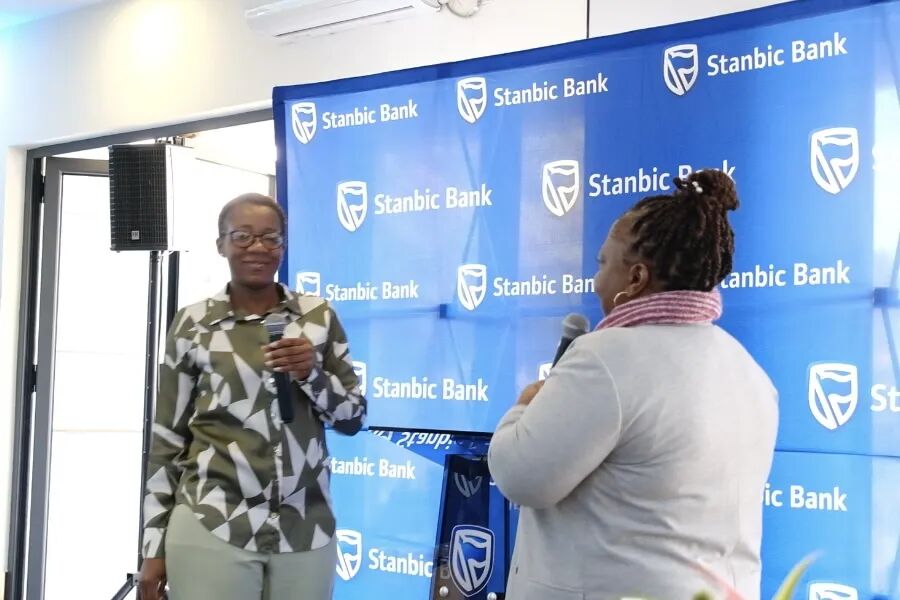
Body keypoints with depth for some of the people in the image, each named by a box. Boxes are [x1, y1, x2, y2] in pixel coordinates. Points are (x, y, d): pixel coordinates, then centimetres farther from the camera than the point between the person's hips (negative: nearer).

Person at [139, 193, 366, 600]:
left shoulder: (318, 317, 5)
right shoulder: (193, 324, 1)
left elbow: (353, 418, 9)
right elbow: (168, 437, 4)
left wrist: (311, 373, -9)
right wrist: (154, 545, 3)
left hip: (307, 533, 2)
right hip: (209, 530, -2)